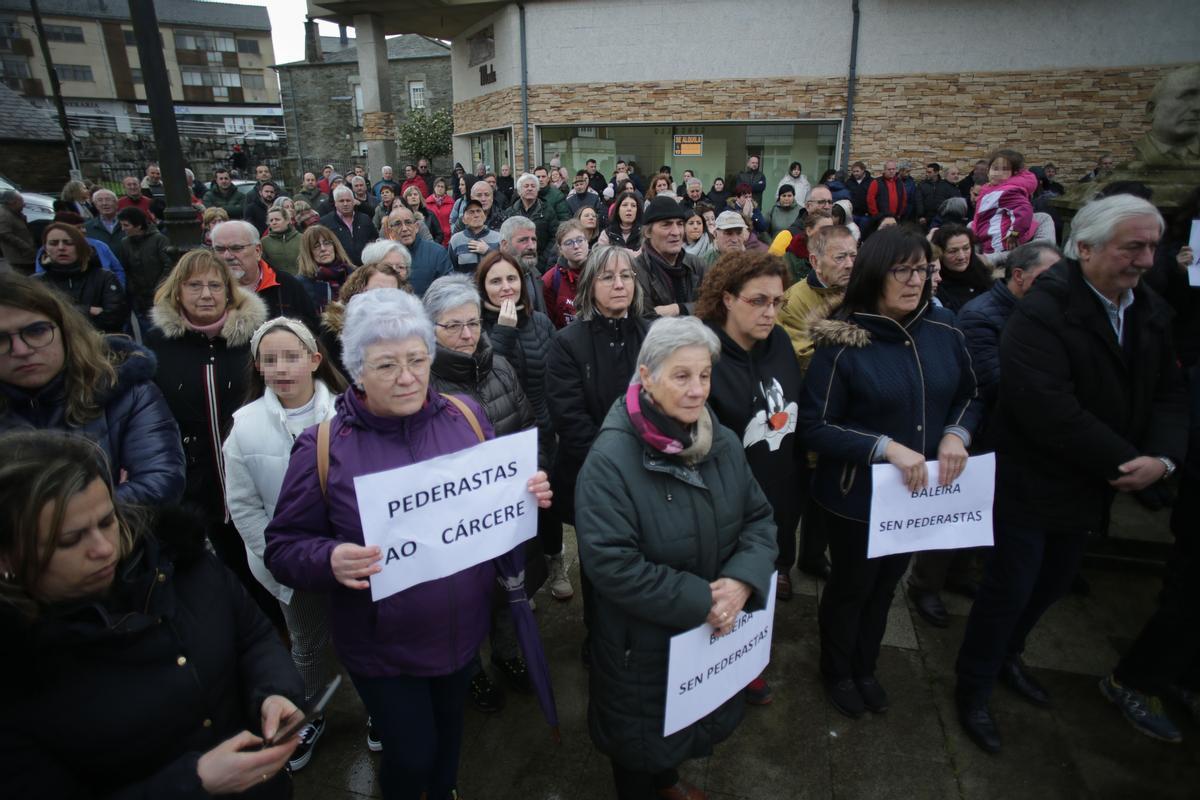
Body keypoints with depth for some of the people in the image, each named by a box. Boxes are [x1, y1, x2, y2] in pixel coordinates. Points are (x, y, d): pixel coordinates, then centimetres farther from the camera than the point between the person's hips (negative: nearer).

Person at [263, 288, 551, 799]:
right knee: (411, 756, 14)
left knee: (449, 728, 27)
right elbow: (283, 547, -10)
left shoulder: (466, 417, -8)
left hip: (464, 628, 4)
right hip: (383, 646, -3)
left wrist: (531, 495, -17)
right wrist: (330, 560, -31)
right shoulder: (324, 446, -16)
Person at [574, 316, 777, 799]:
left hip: (715, 631, 6)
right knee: (644, 734, 19)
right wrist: (699, 601, -25)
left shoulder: (722, 442, -5)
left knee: (694, 722, 30)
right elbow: (609, 563, -29)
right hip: (642, 641, -6)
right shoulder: (612, 458, -26)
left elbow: (759, 518, 0)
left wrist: (742, 581, -19)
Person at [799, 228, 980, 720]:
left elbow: (969, 397, 8)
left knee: (885, 585, 24)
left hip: (921, 490, 5)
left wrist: (956, 433, -12)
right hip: (855, 495, -5)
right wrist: (885, 447, -27)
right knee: (851, 586, 16)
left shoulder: (943, 331, -5)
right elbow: (815, 426, -18)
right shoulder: (841, 343, -20)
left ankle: (865, 668, 50)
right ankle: (837, 672, 45)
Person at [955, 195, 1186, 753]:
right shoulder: (1042, 314, -23)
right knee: (1010, 588, 4)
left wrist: (1162, 458, -13)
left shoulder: (1150, 311, 3)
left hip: (1090, 486, 8)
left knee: (1053, 582, 22)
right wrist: (1125, 463, -21)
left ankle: (1005, 655, 46)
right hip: (1031, 486, -8)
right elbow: (1052, 413, -30)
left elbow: (1169, 394, 5)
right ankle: (973, 688, 26)